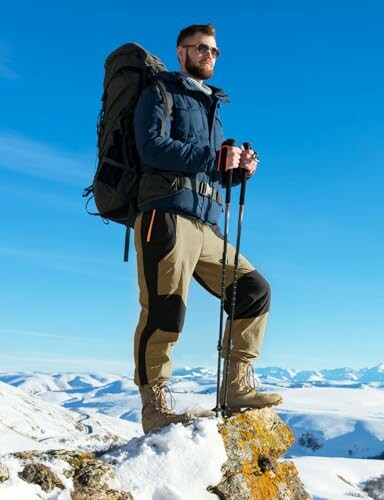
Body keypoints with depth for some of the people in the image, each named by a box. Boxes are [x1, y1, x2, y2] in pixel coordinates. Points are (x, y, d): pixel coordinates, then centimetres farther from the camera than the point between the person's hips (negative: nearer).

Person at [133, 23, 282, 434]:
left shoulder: (211, 107, 31)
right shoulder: (160, 94, 8)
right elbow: (151, 146, -11)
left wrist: (238, 169, 5)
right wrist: (215, 157, -14)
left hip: (207, 226, 8)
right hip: (167, 215, -8)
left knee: (254, 289, 5)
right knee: (164, 311, -12)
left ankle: (236, 386, 9)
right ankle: (154, 407, -4)